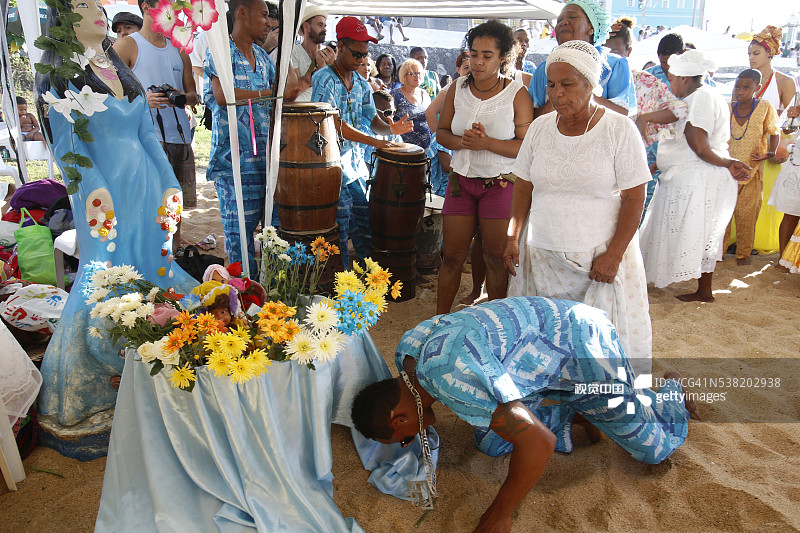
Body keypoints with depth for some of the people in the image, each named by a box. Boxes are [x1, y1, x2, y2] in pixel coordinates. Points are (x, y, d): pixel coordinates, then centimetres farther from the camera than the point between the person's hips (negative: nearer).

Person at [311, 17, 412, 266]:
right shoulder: (324, 79, -11)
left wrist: (390, 128, -12)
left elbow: (371, 120, 12)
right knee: (340, 228, -5)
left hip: (357, 165, 8)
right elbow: (334, 123, -21)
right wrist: (373, 141, -23)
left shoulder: (362, 85, 14)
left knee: (365, 222, 12)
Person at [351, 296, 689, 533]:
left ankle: (670, 389, 38)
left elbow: (539, 442, -36)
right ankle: (577, 415, 21)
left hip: (586, 347, -8)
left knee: (655, 448, 9)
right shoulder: (406, 350, -10)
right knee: (490, 444, 7)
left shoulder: (451, 376, -40)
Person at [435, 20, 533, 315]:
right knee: (452, 254, 6)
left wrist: (487, 143, -23)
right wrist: (461, 141, -13)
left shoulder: (517, 94, -7)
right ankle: (439, 319, 20)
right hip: (461, 180, 3)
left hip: (501, 184, -3)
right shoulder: (458, 87, 4)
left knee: (496, 257, 3)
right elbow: (441, 132, 9)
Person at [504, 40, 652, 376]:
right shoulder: (540, 128, 6)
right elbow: (523, 188, 11)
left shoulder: (619, 129, -6)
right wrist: (513, 238, 2)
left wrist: (614, 254, -13)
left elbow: (634, 199, -6)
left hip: (599, 257, -3)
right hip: (542, 256, 4)